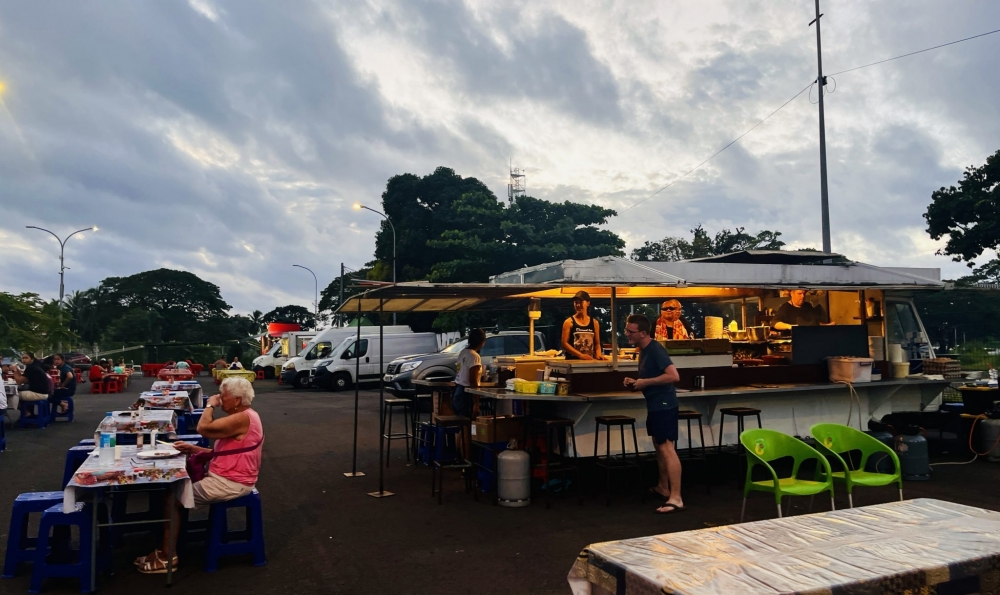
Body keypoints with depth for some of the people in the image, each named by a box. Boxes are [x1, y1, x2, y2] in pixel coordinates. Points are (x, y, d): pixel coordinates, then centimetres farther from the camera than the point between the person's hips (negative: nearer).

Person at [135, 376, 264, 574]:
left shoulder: (242, 418, -22)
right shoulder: (242, 416, 11)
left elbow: (203, 428, -28)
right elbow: (221, 453, 15)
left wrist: (210, 405, -12)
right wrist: (193, 449, 4)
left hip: (230, 483, -10)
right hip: (226, 477, 10)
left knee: (174, 497, -3)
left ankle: (167, 557, 7)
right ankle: (168, 546, 18)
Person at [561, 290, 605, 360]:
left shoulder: (594, 322, 10)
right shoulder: (569, 322, -1)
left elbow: (597, 343, 15)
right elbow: (564, 343, -8)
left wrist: (598, 354, -7)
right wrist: (580, 355, -19)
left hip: (590, 360, 3)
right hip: (573, 360, -3)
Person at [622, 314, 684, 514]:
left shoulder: (656, 350, -18)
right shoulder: (643, 350, 11)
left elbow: (673, 376, -27)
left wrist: (645, 382, -21)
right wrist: (635, 382, 5)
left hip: (664, 405, -11)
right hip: (654, 405, 11)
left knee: (667, 448, -13)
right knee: (658, 446, 19)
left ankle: (676, 499, -13)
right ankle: (663, 487, 32)